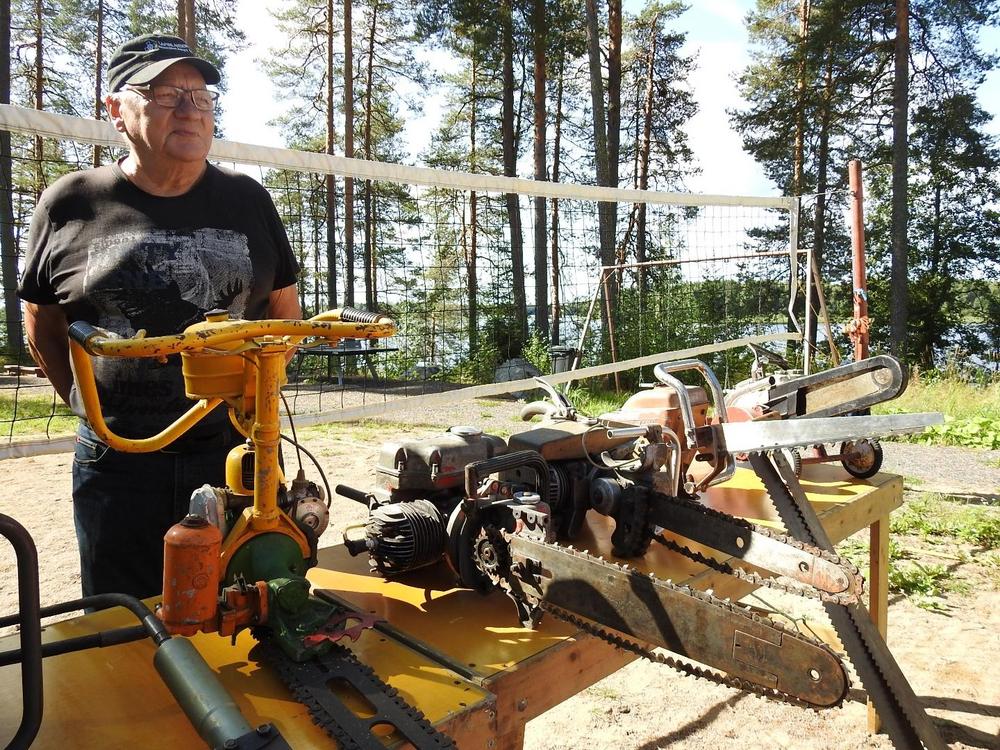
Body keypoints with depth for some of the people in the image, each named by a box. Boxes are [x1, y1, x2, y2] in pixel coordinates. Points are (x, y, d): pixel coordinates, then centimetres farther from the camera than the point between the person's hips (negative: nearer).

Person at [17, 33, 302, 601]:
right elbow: (42, 323, 13)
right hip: (118, 463, 0)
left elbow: (285, 311, 12)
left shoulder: (247, 201, 3)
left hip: (237, 453, 1)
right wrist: (90, 406, 9)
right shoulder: (70, 205, 0)